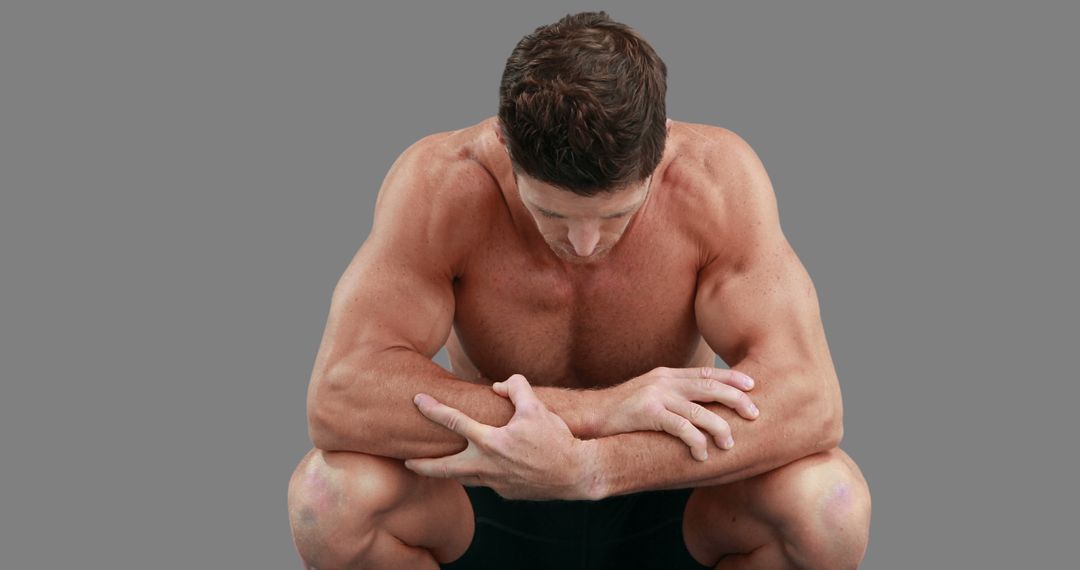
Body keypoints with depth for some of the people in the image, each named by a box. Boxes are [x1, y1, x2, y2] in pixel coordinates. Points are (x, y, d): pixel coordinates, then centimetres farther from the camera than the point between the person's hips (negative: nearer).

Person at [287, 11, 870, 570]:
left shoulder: (718, 177, -23)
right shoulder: (439, 182, -25)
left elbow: (808, 402, -32)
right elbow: (338, 398, -35)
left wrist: (584, 466, -44)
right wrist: (597, 409, -39)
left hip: (666, 497, 0)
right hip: (490, 512, 0)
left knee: (830, 502, -31)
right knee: (328, 492, -31)